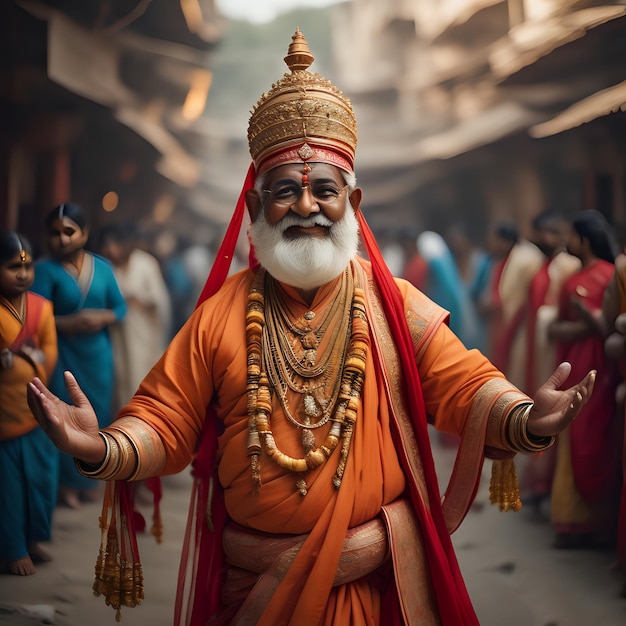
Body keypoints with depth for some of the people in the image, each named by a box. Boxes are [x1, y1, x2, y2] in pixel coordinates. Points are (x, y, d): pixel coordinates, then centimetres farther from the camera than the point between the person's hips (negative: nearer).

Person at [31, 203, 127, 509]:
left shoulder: (102, 267, 1)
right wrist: (67, 323, -29)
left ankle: (90, 477, 28)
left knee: (97, 415, 11)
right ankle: (68, 482, 15)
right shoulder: (45, 270, -11)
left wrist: (103, 317, -15)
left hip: (98, 354, 4)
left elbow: (120, 306, 5)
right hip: (63, 355, -4)